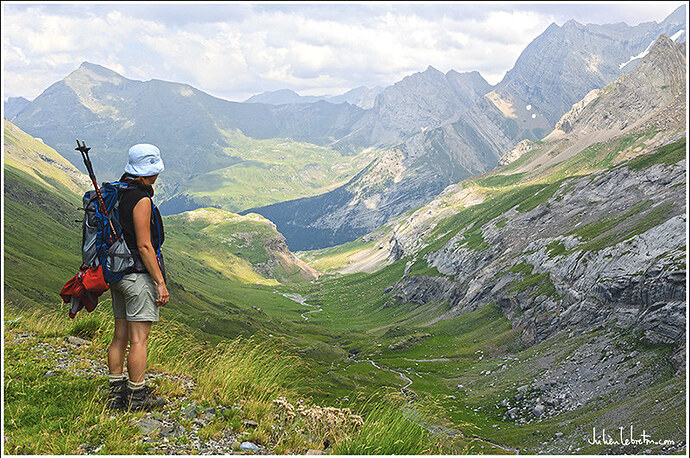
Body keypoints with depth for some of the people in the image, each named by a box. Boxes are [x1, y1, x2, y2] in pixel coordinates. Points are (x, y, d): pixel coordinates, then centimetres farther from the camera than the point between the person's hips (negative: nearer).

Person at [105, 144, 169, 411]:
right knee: (139, 340, -2)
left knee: (120, 336, 13)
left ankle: (116, 392, 20)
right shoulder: (141, 200, -16)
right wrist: (160, 283, -16)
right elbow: (144, 246, -19)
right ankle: (137, 396, 5)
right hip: (139, 276, -9)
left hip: (117, 275, 9)